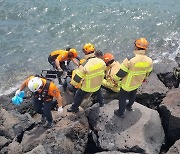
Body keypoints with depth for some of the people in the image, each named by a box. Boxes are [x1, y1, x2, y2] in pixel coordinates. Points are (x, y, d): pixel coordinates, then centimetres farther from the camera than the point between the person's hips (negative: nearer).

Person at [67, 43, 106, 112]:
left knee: (78, 96, 24)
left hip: (86, 87, -4)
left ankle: (75, 108, 41)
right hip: (98, 85, 4)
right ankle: (101, 102, 59)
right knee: (98, 91, 38)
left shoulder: (84, 66, -36)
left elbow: (76, 79, -28)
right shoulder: (101, 62, -21)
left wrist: (74, 83, -7)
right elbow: (103, 73, -2)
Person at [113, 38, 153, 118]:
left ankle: (120, 113, 40)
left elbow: (121, 73, -24)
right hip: (137, 83, 5)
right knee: (132, 95, 33)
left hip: (127, 84, -5)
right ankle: (129, 106, 59)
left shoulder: (129, 60, -37)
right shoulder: (149, 61, -21)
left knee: (122, 98, 20)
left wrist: (115, 78, -3)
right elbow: (147, 73, -1)